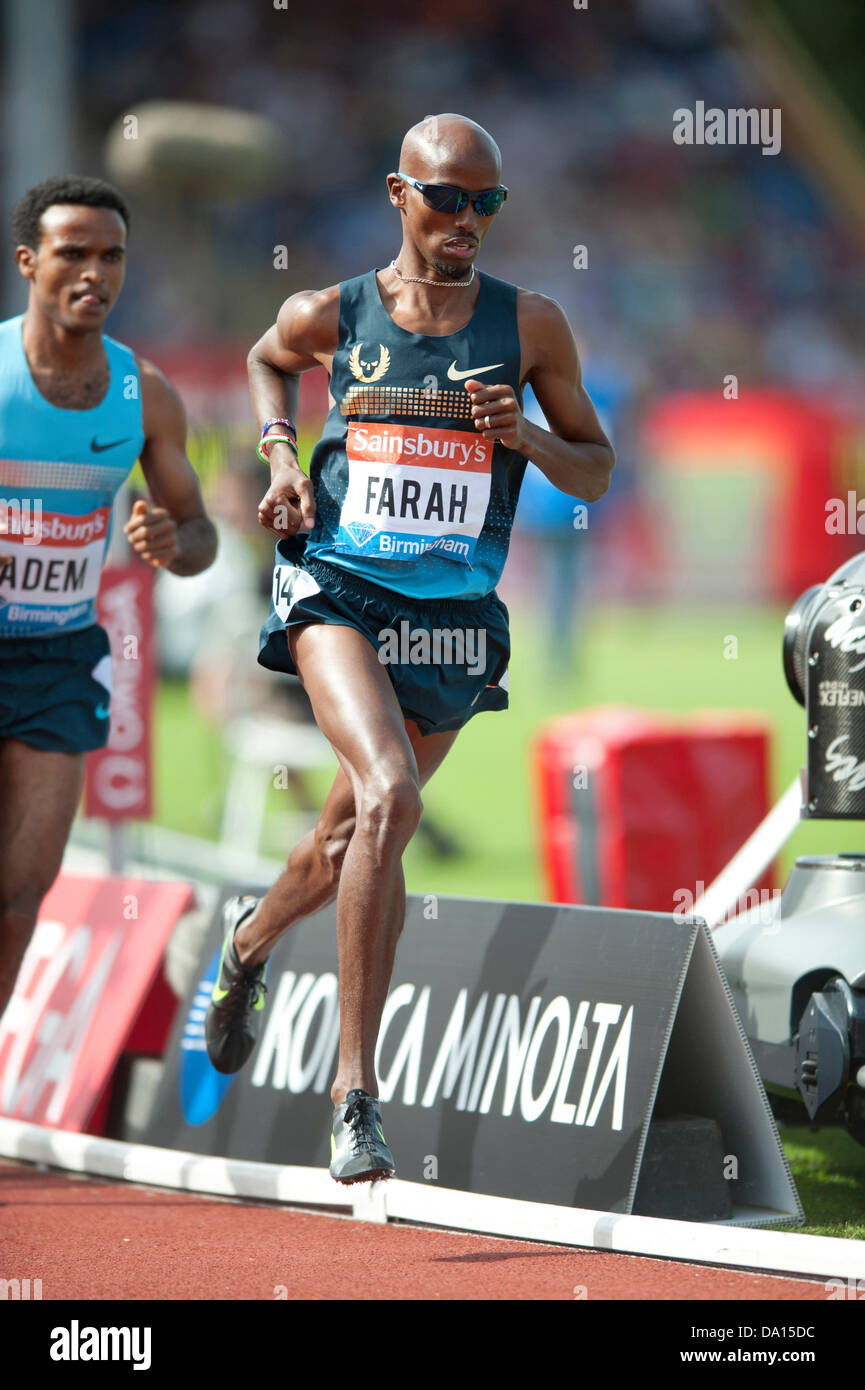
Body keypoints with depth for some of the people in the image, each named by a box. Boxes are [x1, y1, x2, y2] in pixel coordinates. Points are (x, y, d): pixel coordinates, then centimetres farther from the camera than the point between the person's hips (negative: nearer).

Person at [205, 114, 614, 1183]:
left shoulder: (530, 326, 1)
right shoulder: (329, 317, 1)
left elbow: (595, 472, 9)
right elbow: (266, 360, 26)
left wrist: (525, 437, -11)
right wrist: (280, 453, 8)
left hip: (456, 618, 3)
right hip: (337, 592, -3)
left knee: (352, 839, 16)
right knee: (389, 794, -28)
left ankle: (251, 939, 54)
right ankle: (355, 1088, -25)